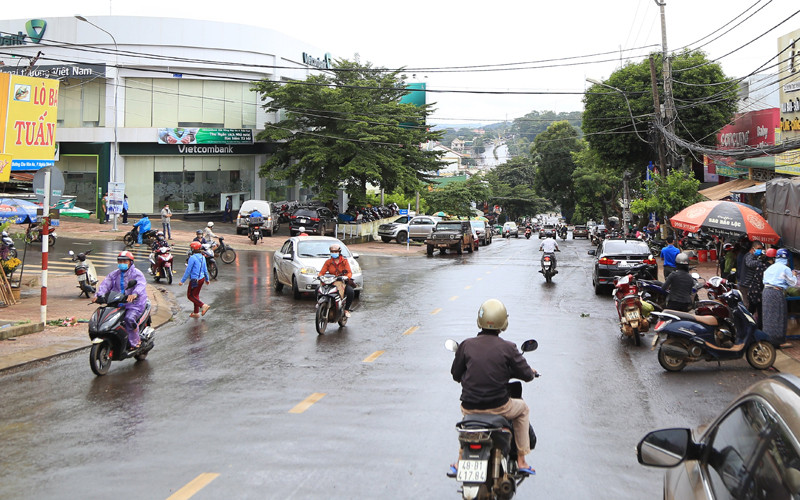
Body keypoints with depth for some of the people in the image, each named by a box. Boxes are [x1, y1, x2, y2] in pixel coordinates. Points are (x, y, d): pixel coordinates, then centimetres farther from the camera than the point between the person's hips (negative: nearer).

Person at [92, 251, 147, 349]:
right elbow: (105, 284, 3)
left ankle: (135, 343, -16)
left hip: (134, 304, -6)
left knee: (129, 319, -30)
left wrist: (134, 294, -43)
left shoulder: (136, 273, -2)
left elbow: (141, 284, -21)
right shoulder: (114, 274, 16)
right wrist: (98, 295, -17)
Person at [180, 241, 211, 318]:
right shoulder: (202, 257, 5)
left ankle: (203, 306, -12)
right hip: (201, 278, 8)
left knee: (190, 295, 3)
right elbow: (205, 269, 13)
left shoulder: (192, 258, -18)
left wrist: (182, 281, -11)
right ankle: (196, 313, 21)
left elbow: (188, 270, -17)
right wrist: (207, 279, 25)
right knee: (196, 295, 17)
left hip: (194, 280, -8)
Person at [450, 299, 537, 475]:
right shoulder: (507, 348, -9)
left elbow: (456, 375, 7)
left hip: (470, 407, 2)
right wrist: (532, 372, 22)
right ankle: (521, 460, 27)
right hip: (498, 407, -2)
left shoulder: (466, 345, -3)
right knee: (523, 409, 29)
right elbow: (527, 375, -3)